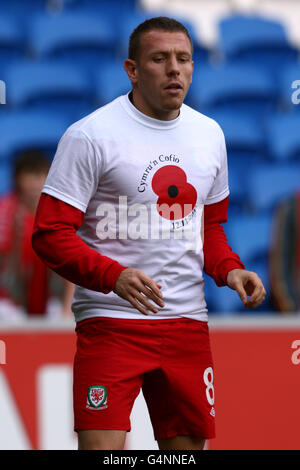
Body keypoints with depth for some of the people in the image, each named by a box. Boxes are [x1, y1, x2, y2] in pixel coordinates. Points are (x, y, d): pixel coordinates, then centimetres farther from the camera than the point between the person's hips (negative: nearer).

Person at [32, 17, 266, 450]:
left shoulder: (210, 135, 12)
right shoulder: (90, 135, -7)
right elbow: (49, 233, -10)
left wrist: (229, 269, 3)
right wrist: (114, 276, -24)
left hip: (187, 320, 6)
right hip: (110, 320, -5)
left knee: (189, 442, 6)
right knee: (101, 447, -14)